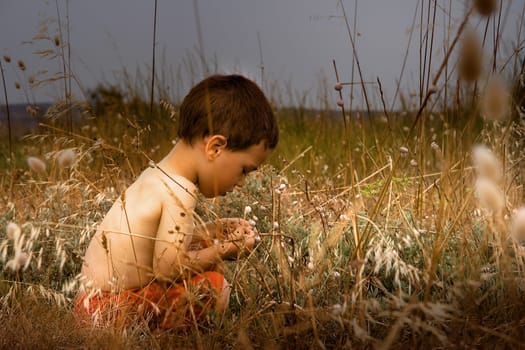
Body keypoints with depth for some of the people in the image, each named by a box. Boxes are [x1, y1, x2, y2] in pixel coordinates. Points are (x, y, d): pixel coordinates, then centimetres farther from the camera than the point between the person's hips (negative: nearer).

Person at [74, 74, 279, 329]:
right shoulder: (179, 193, -22)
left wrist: (213, 230, 12)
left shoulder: (156, 176, 8)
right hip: (111, 307, -10)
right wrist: (222, 251, -13)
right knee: (215, 287, -17)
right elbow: (167, 268, -26)